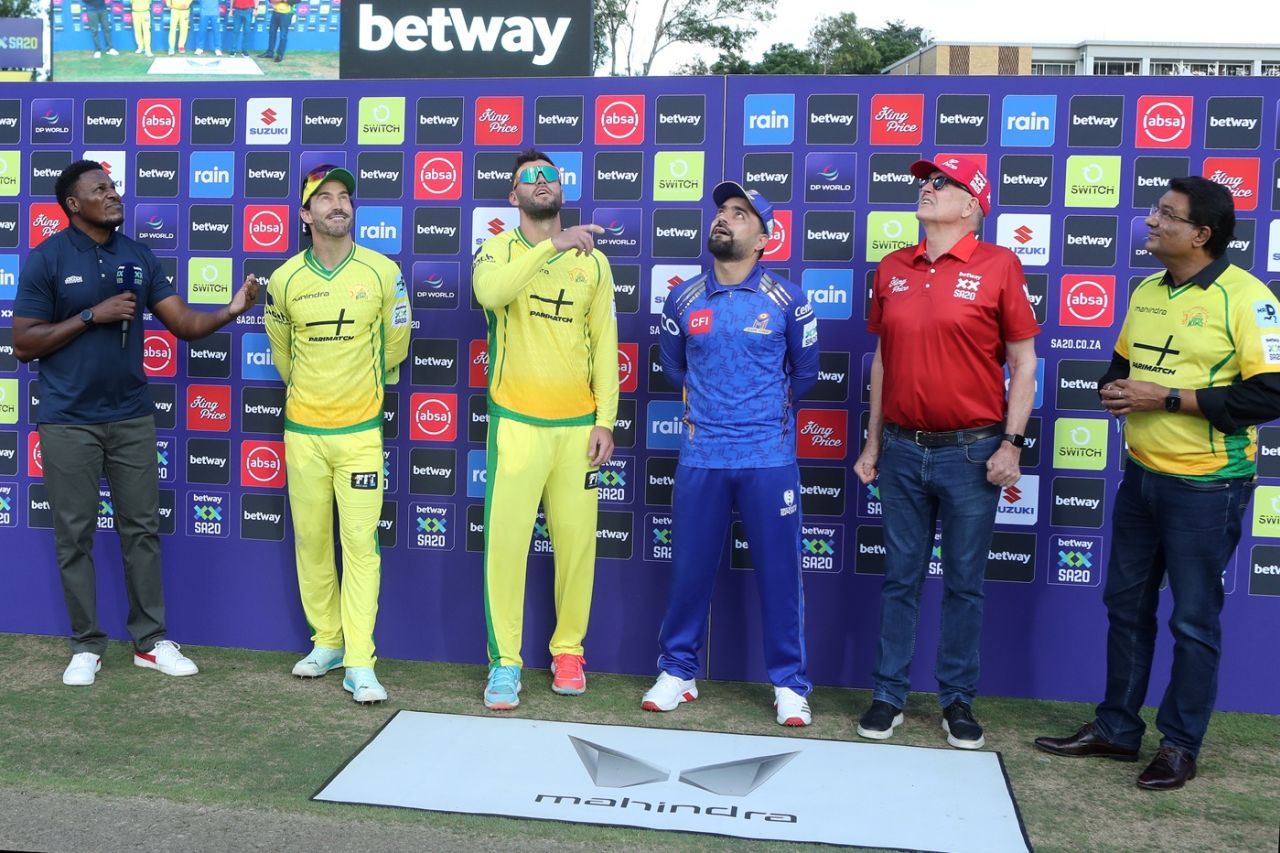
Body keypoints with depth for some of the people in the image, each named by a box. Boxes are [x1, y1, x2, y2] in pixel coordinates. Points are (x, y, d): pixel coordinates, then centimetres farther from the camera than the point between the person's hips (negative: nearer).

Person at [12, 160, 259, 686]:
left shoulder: (138, 257, 6)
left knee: (142, 530, 8)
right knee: (75, 536, 4)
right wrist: (93, 315, -16)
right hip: (69, 422, -3)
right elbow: (24, 345, -8)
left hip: (132, 417, 4)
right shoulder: (46, 259, -6)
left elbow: (185, 324, 1)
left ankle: (150, 641, 18)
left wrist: (232, 310, -17)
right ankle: (86, 646, 18)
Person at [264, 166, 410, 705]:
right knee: (311, 540, 9)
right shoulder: (285, 279, 0)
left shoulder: (383, 272, -4)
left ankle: (360, 664, -1)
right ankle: (326, 642, 24)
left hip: (360, 429, -2)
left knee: (361, 543, -5)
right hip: (302, 430, 2)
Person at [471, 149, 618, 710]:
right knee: (506, 540, -3)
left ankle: (568, 649, 23)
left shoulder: (593, 261, 8)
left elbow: (605, 343, 6)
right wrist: (553, 246, -27)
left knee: (576, 539, 6)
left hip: (579, 424, 2)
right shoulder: (498, 250, 2)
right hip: (516, 422, -2)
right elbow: (490, 293, -23)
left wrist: (606, 420, 0)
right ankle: (504, 660, 10)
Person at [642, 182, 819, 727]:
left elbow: (804, 371, 12)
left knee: (779, 571, 4)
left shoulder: (787, 300, -2)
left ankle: (789, 684, 18)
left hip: (770, 457, -1)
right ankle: (677, 671, 25)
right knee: (690, 568, 8)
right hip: (701, 456, 2)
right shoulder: (683, 299, 4)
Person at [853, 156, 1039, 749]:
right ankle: (889, 694, 22)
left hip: (971, 453, -3)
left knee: (964, 584, 8)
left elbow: (1023, 362, -3)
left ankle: (958, 699, 22)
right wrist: (872, 443, 12)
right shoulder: (892, 269, 7)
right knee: (900, 579, 11)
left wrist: (1011, 444, -8)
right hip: (902, 451, 3)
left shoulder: (998, 266, -5)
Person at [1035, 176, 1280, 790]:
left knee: (1194, 620, 5)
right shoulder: (1146, 290, 8)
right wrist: (1114, 391, -3)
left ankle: (1180, 745, 21)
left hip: (1206, 486, -7)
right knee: (1126, 605, 14)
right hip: (1141, 475, 7)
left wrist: (1166, 399, -21)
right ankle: (1116, 728, 28)